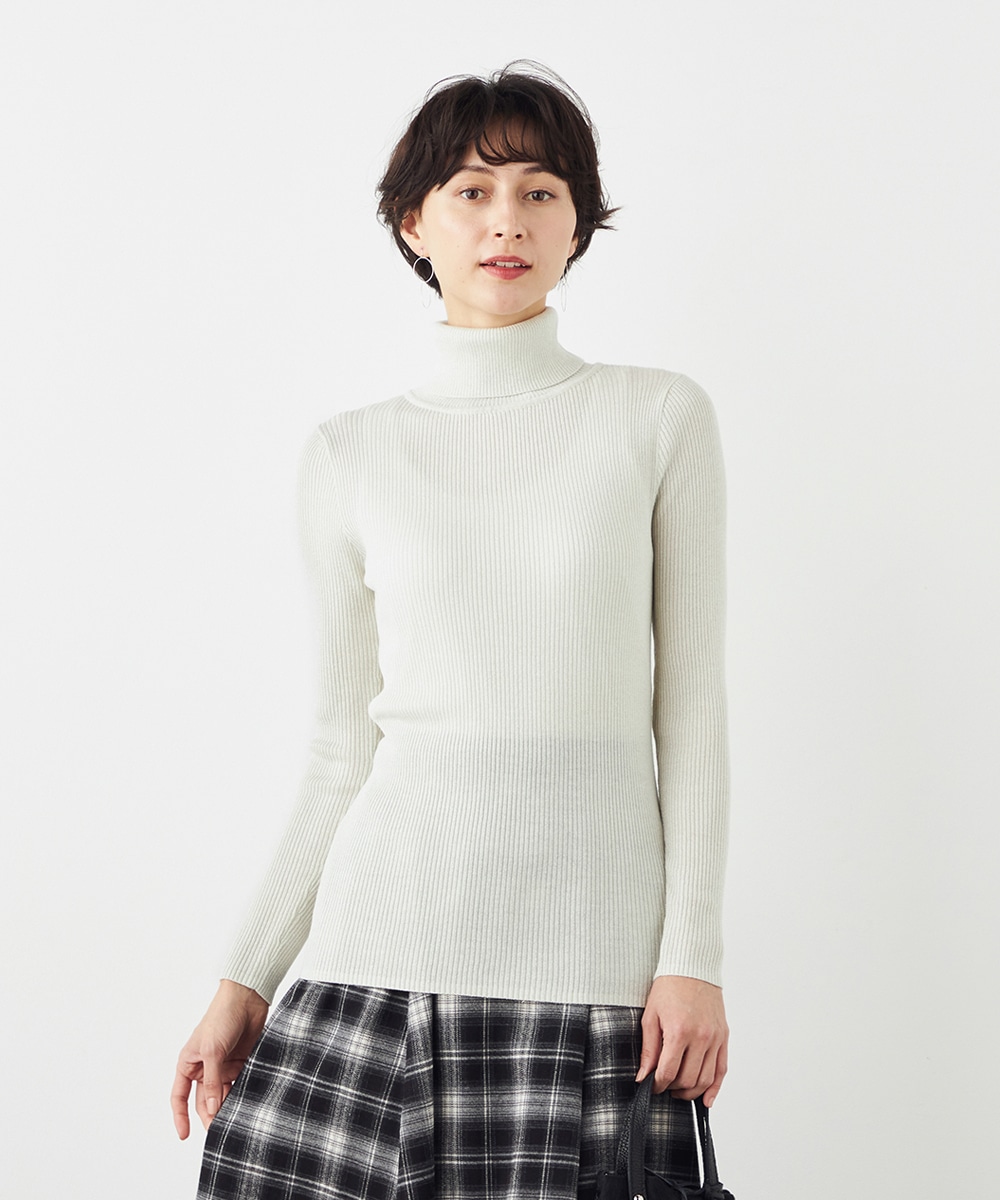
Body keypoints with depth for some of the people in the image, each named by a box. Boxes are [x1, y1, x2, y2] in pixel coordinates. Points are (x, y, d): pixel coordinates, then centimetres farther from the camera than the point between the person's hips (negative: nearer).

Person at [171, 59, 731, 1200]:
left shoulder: (660, 417, 4)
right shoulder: (350, 454, 8)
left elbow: (690, 706, 3)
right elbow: (343, 750, 10)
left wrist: (693, 954, -4)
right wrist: (245, 978, 7)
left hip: (589, 952, -1)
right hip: (389, 936, 1)